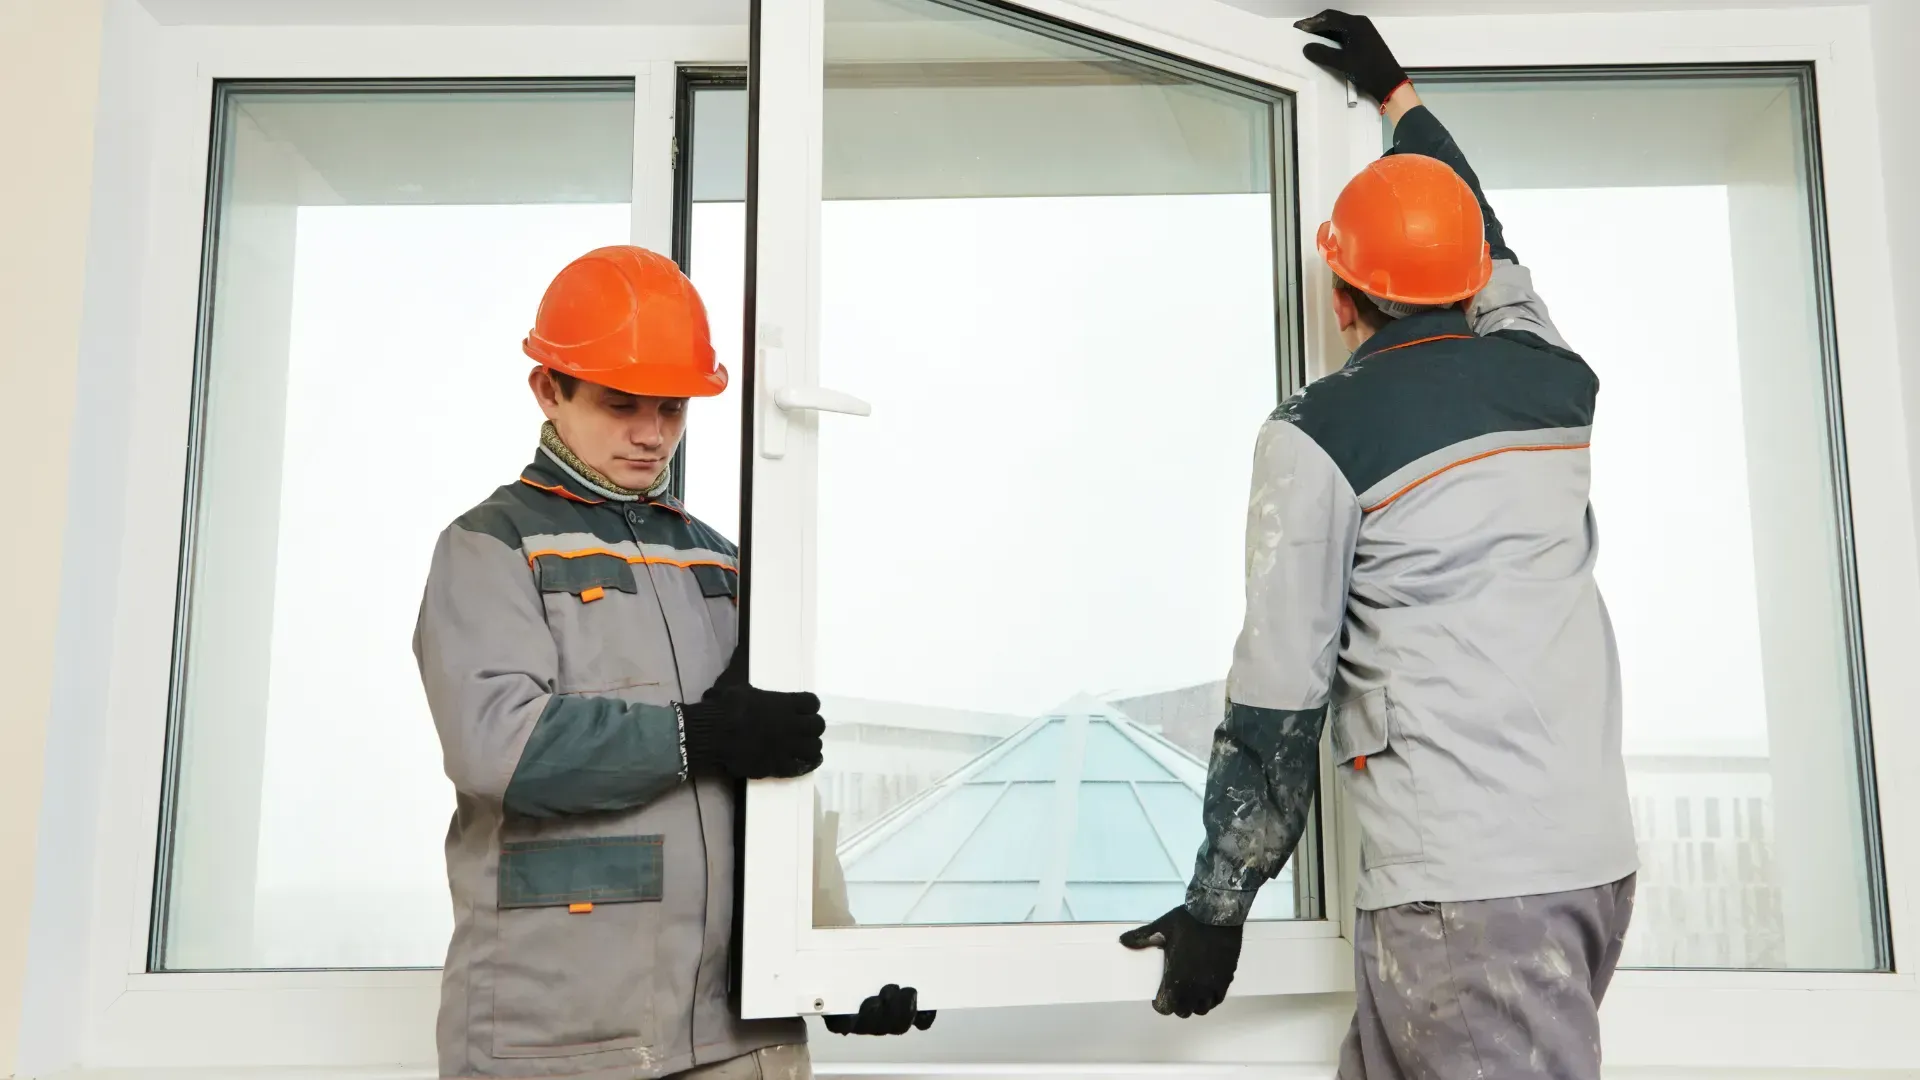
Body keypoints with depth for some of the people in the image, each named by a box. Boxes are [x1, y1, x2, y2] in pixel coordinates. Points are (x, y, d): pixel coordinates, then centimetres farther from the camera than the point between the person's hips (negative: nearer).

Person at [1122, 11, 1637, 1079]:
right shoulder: (1553, 380, 10)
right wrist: (1396, 90, 47)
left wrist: (1216, 908, 2)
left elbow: (1280, 694, -7)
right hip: (1596, 855, 7)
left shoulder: (1320, 433, -6)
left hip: (1460, 885, -7)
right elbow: (1487, 238, 32)